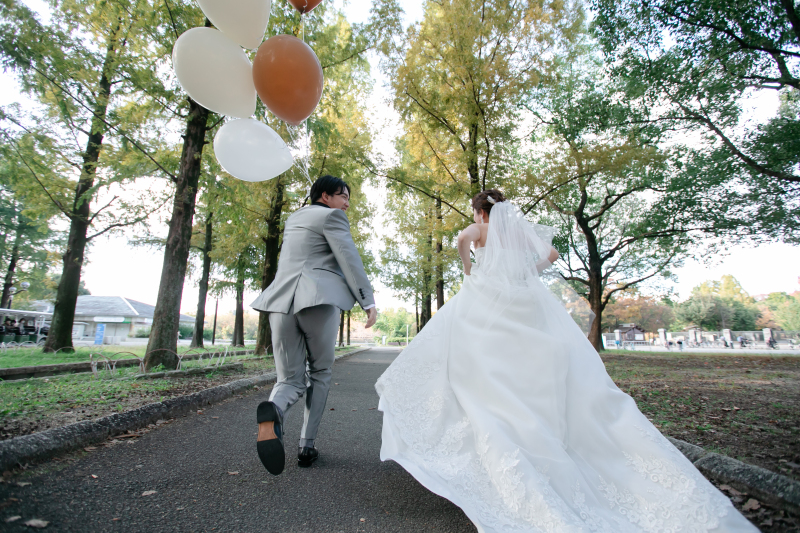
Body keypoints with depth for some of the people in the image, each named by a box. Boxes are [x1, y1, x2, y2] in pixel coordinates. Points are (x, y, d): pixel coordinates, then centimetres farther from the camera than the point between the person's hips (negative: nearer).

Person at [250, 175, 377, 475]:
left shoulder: (293, 219, 26)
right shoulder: (331, 216, 4)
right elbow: (349, 258, -8)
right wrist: (368, 301, -10)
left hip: (281, 301, 6)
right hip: (319, 301, -5)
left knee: (290, 379, 8)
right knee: (320, 374, 14)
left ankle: (273, 411, -27)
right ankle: (306, 446, 12)